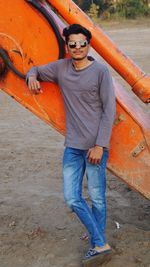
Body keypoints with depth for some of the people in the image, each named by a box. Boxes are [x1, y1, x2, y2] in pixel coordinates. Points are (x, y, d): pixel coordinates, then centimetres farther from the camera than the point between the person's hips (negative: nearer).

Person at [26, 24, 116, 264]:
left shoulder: (100, 71, -5)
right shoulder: (61, 68, 8)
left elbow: (109, 110, -7)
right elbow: (36, 70, 26)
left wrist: (99, 145, -12)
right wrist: (32, 77, 1)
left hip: (95, 146, -5)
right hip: (72, 147, 5)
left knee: (97, 198, 3)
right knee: (72, 198, 4)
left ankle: (97, 244, 20)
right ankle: (100, 244, 19)